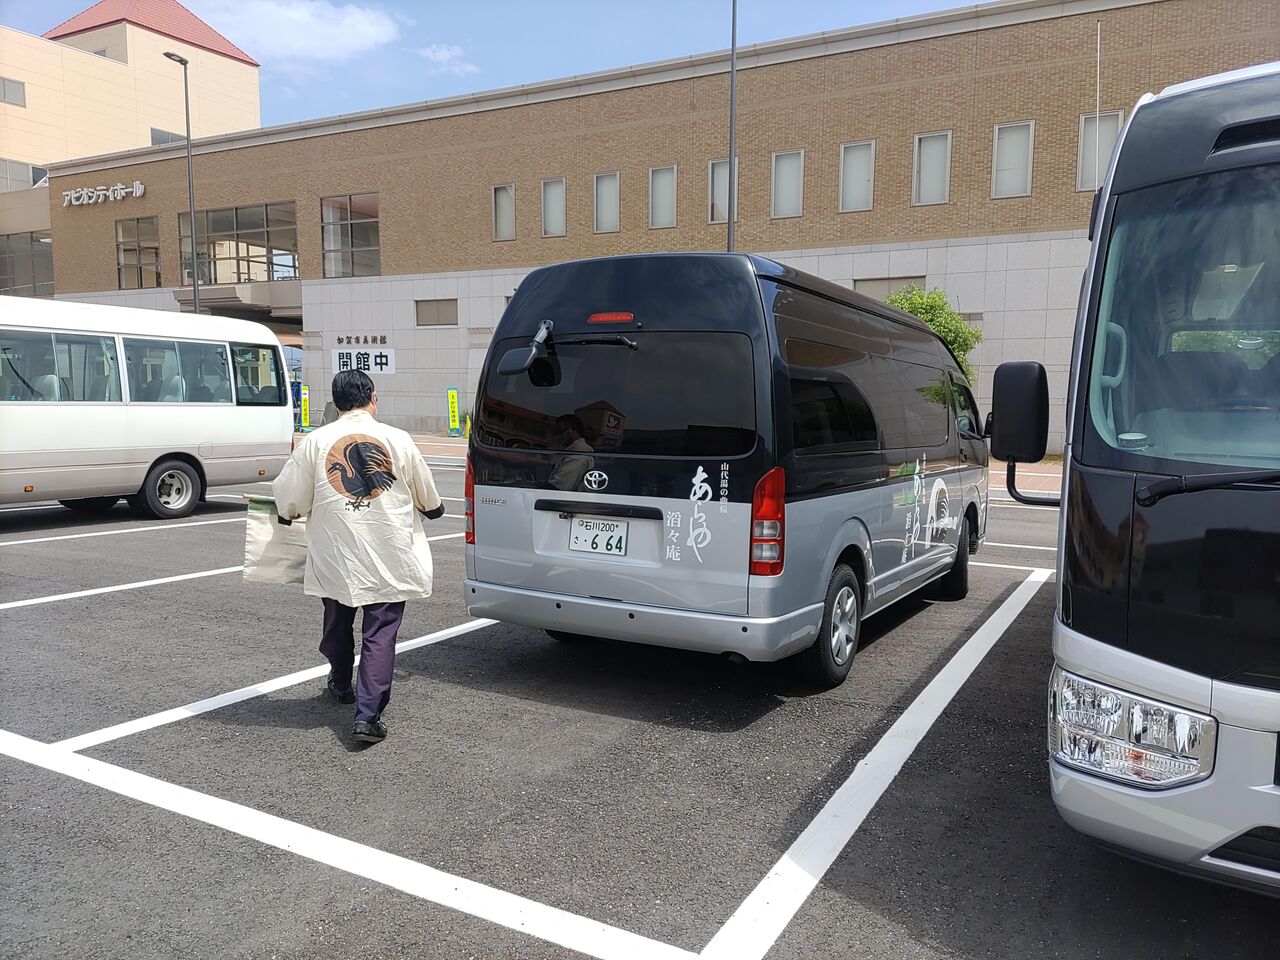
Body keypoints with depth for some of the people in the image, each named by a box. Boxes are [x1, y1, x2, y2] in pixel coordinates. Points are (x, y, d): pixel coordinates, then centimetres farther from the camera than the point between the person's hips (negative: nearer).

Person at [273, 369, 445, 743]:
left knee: (337, 623, 23)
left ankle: (340, 685, 44)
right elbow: (429, 502, 8)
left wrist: (291, 512, 25)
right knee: (380, 634, 3)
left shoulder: (316, 441, -2)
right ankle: (368, 715, -5)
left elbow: (288, 501, 2)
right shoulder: (398, 440, -3)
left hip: (334, 557, 2)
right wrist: (433, 510, 31)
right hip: (389, 560, -2)